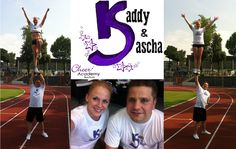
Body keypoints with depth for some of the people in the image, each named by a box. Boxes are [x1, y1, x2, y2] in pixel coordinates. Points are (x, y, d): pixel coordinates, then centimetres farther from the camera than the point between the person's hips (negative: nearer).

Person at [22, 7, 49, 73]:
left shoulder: (40, 25, 7)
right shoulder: (31, 25, 12)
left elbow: (44, 18, -2)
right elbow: (27, 18, 9)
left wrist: (47, 12, -11)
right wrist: (24, 11, 5)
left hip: (40, 39, -3)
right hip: (33, 41, 3)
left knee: (38, 41, -43)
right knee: (34, 54, 0)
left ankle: (39, 52, -25)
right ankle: (35, 68, 2)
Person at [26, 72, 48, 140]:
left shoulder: (42, 87, 7)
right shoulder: (32, 87, 8)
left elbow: (43, 80, -4)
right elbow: (30, 80, -3)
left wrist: (40, 74, -3)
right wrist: (33, 74, -4)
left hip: (39, 107, 0)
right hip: (31, 107, 0)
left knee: (41, 120, 11)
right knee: (29, 120, 5)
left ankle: (43, 132, 27)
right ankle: (29, 133, 19)